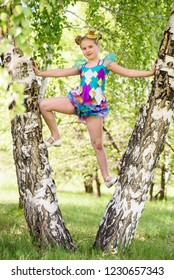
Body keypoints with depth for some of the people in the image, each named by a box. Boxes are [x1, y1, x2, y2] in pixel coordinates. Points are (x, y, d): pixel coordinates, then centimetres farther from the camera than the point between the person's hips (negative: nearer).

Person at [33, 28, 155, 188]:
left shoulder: (106, 63, 2)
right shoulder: (82, 67, 14)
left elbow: (127, 72, -5)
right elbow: (62, 72, 17)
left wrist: (149, 73, -15)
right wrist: (40, 73, 14)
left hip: (95, 106, -4)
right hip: (77, 100, 5)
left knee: (97, 144, -5)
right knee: (44, 105, -7)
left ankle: (107, 177, 5)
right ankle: (55, 137, 5)